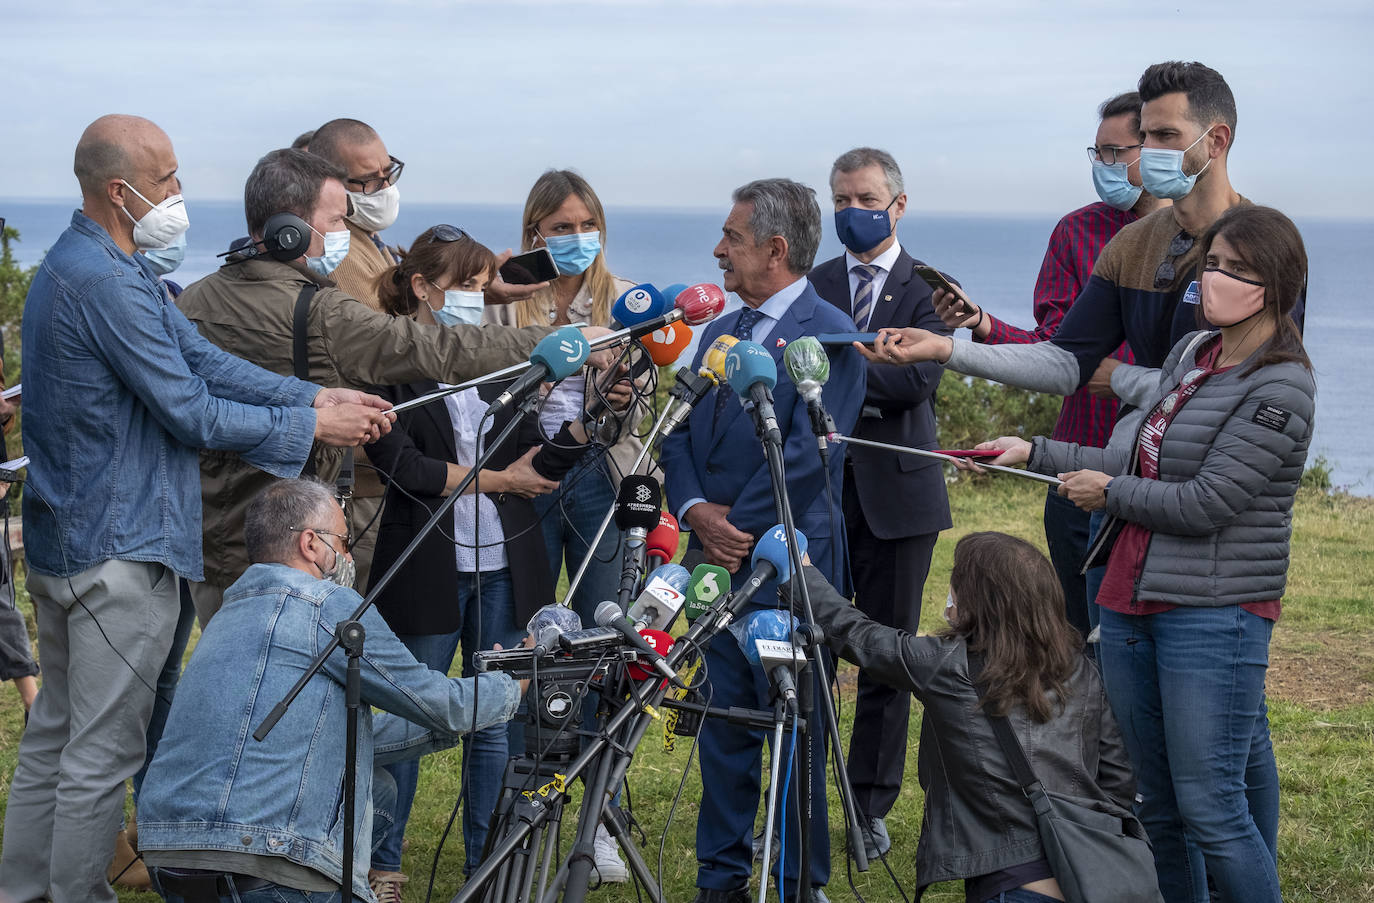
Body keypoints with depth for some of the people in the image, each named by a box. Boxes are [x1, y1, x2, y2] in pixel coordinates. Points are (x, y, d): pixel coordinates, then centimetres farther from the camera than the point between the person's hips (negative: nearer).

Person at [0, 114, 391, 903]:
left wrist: (320, 396, 0)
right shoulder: (103, 281, -21)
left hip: (65, 537, 11)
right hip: (118, 546, -11)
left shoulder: (112, 266, 12)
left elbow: (204, 360, 8)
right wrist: (313, 426, -9)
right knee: (105, 747, -3)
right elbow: (192, 413, -19)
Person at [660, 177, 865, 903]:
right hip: (717, 565, 7)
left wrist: (739, 524, -13)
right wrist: (696, 510, -5)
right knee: (722, 725, 11)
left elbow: (809, 454, -16)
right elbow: (679, 435, 13)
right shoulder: (718, 333, 16)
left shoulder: (831, 335, -8)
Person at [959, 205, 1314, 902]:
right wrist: (1034, 453, 11)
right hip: (1131, 602, 8)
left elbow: (1205, 503, -18)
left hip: (1215, 613, -8)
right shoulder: (1189, 353, 13)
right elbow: (1134, 461, 16)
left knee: (1208, 806, -8)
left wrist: (1108, 492, -5)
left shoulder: (1281, 387, -13)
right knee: (1157, 801, 12)